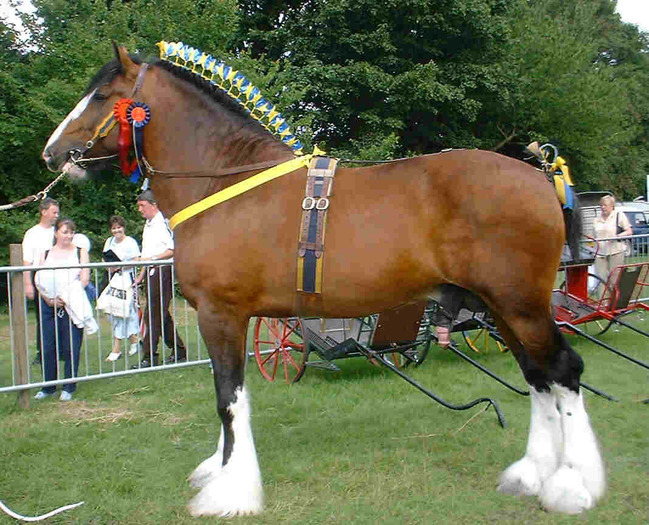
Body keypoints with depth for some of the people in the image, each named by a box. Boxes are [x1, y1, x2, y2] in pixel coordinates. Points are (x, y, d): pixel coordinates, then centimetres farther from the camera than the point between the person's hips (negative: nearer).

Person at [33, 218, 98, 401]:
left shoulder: (80, 252, 9)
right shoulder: (46, 253, 15)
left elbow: (84, 278, -1)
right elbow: (39, 280, 7)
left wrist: (66, 298, -11)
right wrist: (49, 299, -10)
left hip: (72, 305, -2)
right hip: (49, 304, 2)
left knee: (71, 347, -3)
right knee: (47, 346, -1)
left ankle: (69, 387, 7)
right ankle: (48, 386, 10)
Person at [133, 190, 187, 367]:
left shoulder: (164, 223, -12)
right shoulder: (148, 225, 18)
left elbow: (173, 250, -18)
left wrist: (152, 258, -22)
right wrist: (141, 277, 22)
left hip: (163, 271, -10)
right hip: (151, 272, 10)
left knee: (153, 314, -9)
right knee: (161, 314, 12)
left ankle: (150, 357, -5)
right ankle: (178, 350, 20)